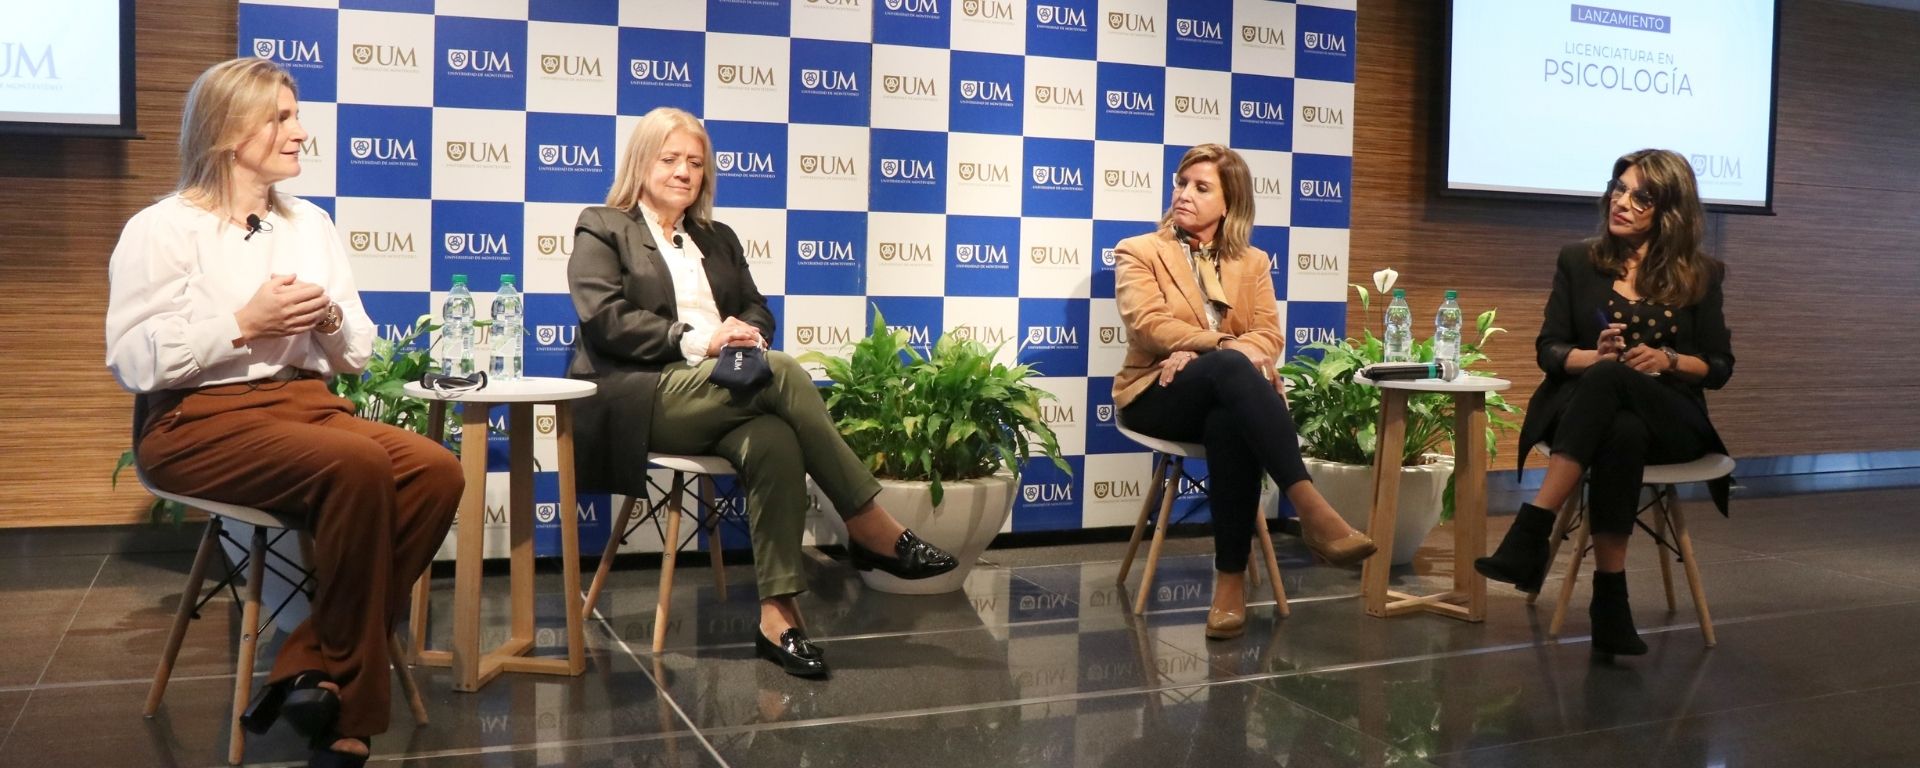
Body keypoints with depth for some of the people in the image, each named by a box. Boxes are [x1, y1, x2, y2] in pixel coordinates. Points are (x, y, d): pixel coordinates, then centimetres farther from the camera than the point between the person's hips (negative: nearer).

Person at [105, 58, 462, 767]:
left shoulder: (312, 224, 17)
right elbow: (133, 361, -11)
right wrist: (245, 322, -14)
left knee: (436, 471, -23)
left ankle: (315, 667, -16)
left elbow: (356, 356, 16)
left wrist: (330, 319, -5)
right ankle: (347, 681, -13)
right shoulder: (161, 229, -1)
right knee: (358, 466, -34)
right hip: (196, 422, -6)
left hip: (303, 405, 6)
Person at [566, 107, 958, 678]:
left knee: (774, 441, -33)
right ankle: (872, 528, -25)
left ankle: (778, 613, -34)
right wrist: (697, 341, -15)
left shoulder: (718, 239, 27)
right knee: (780, 372, -30)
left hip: (716, 398, 5)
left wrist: (746, 333, -7)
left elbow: (758, 311, 19)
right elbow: (606, 319, -6)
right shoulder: (602, 230, 10)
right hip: (641, 401, -5)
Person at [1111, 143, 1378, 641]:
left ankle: (1232, 578, -35)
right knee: (1230, 367, -37)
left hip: (1227, 396, 2)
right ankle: (1310, 508, -47)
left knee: (1230, 425, -38)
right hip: (1159, 395, -2)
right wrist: (1221, 346, -21)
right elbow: (1148, 325, -8)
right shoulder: (1138, 253, 11)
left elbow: (1270, 335, 3)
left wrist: (1199, 352, -15)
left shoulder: (1253, 262, 19)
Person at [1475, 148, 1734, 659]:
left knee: (1608, 381, -38)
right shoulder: (1578, 261, 11)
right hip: (1586, 409, 1)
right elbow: (1549, 351, 7)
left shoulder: (1701, 275, 9)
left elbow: (1719, 368, 9)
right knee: (1621, 434, -39)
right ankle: (1610, 596, -35)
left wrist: (1668, 360, -11)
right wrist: (1595, 355, -14)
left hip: (1670, 420, -1)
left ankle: (1531, 535, -42)